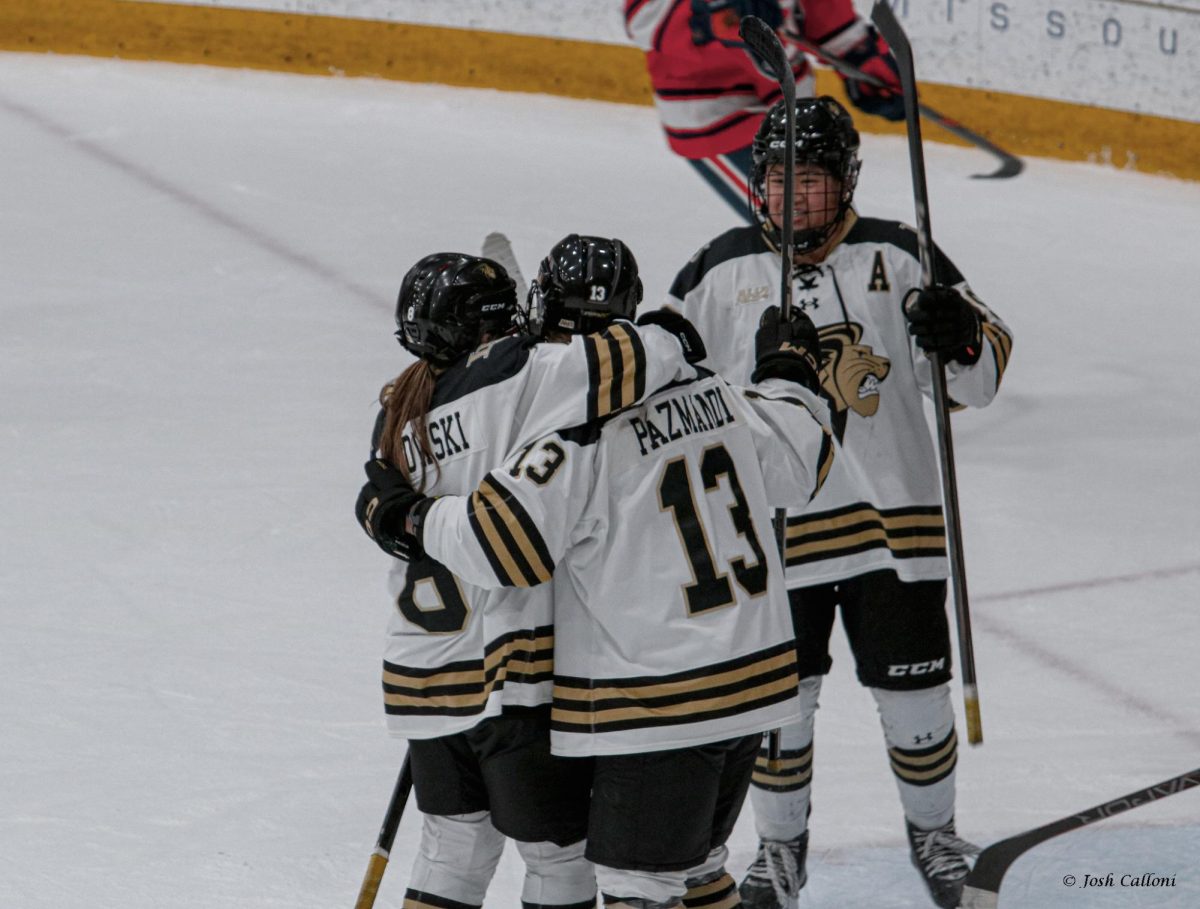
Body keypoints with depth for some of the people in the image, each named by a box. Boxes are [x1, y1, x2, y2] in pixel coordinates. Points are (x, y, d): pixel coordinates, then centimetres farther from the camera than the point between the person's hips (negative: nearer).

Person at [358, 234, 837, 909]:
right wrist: (788, 373, 38)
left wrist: (415, 516, -5)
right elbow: (802, 458, 20)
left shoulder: (580, 437, -18)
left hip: (658, 711, -8)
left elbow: (498, 544, -23)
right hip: (753, 682, 8)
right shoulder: (714, 394, 4)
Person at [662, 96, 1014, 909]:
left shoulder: (896, 257, -2)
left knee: (914, 691, 7)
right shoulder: (722, 270, 0)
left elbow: (983, 373, 0)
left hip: (892, 518, 0)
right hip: (771, 528, 0)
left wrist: (962, 337, -21)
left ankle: (934, 833, 30)